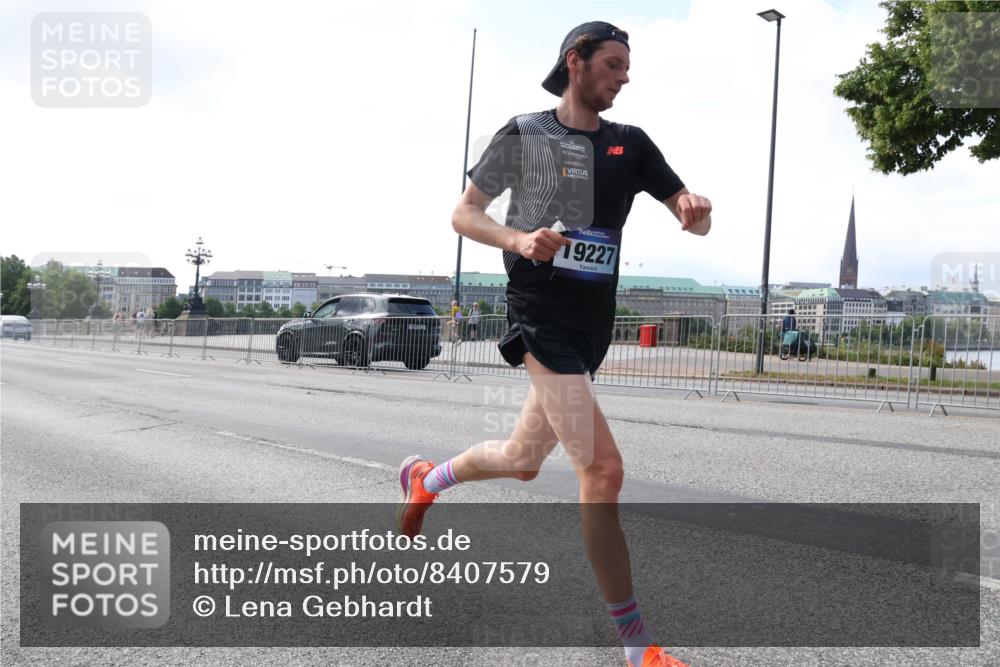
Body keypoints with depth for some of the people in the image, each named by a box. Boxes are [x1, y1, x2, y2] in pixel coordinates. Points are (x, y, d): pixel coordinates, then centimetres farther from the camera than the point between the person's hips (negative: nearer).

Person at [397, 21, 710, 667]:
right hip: (542, 316, -7)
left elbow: (691, 216, 8)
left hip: (594, 326, 7)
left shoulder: (630, 143, 10)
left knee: (523, 460, 19)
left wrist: (697, 208, -18)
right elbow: (464, 213, 2)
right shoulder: (525, 134, -2)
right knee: (603, 469, -17)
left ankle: (425, 477, 49)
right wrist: (520, 239, -18)